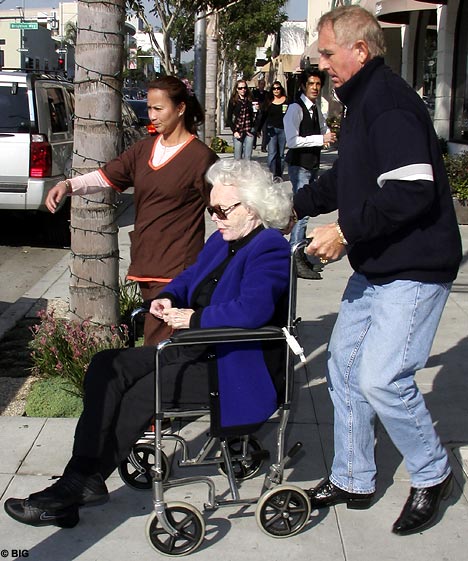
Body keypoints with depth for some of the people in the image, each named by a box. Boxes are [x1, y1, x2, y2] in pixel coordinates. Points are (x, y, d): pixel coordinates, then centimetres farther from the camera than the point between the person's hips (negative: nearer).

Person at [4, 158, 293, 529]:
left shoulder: (271, 249, -14)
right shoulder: (221, 241, 16)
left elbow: (252, 309, -30)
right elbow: (190, 278, 25)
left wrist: (195, 318, -22)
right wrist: (168, 299, 2)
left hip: (237, 369, -10)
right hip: (196, 351, 10)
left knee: (145, 391, -24)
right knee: (107, 366, -7)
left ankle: (85, 481, -8)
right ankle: (82, 478, -13)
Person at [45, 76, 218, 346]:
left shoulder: (201, 157, -8)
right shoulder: (145, 148, 11)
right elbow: (106, 176, 10)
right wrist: (67, 185, -7)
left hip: (176, 269, -6)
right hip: (145, 261, 7)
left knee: (157, 343, -12)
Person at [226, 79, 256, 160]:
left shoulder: (250, 100, 7)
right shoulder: (233, 101, 0)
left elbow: (253, 115, 10)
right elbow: (229, 119, 1)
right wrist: (234, 131, -8)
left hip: (249, 131, 2)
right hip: (238, 131, -2)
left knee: (247, 157, 0)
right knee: (238, 158, -1)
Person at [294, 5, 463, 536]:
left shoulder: (389, 103, -19)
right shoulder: (361, 102, 14)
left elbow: (412, 191, -29)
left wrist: (345, 230, -24)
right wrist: (295, 205, 19)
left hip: (415, 269, -10)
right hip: (375, 267, 10)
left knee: (381, 377, -13)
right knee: (343, 367, 12)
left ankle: (432, 475, 13)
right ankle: (352, 481, 26)